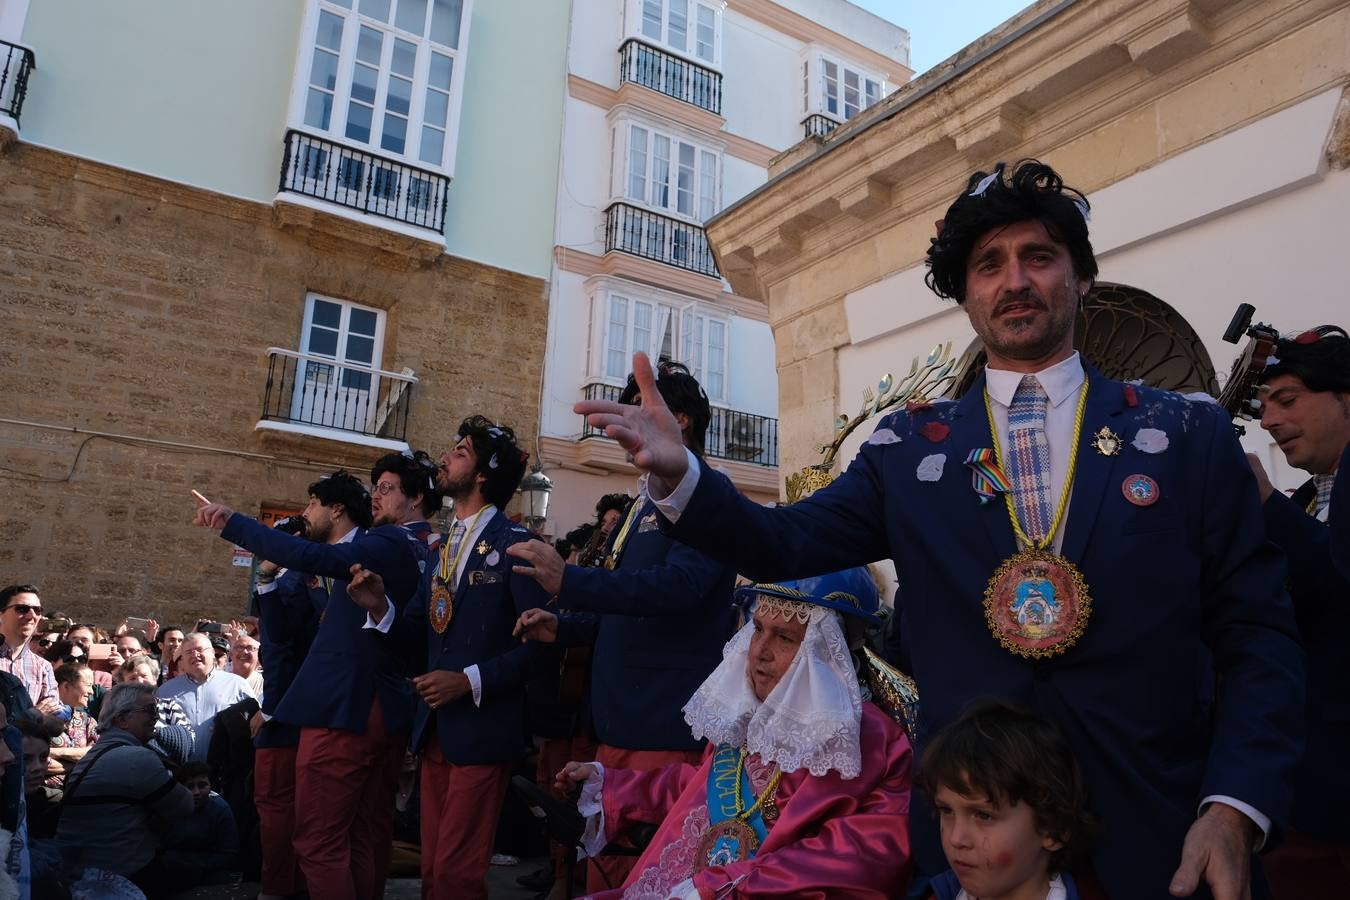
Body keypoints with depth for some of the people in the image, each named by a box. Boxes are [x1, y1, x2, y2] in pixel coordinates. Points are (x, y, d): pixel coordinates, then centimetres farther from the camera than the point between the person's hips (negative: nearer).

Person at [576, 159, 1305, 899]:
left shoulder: (1189, 434, 0)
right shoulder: (907, 448, 3)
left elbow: (1259, 637, -1)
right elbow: (780, 545, -3)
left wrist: (1237, 808, -13)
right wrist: (678, 474, -21)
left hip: (1154, 833, 0)